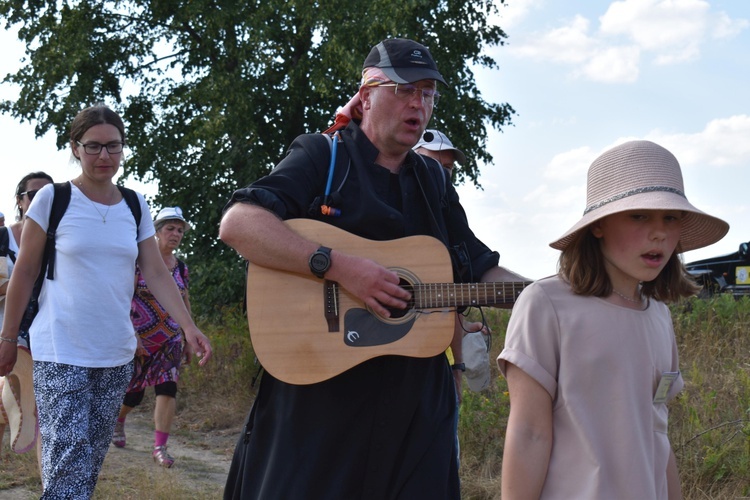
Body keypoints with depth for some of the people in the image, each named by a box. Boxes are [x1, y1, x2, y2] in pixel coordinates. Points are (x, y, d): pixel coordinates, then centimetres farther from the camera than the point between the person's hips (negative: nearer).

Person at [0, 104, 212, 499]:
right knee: (69, 465, -11)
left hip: (116, 355, 5)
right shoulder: (53, 199, -4)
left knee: (91, 461, 11)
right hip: (60, 354, -4)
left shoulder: (135, 206, 8)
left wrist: (188, 326, -6)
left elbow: (157, 274, 5)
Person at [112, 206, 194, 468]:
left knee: (168, 389, -9)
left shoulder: (181, 268, 8)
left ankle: (160, 447, -6)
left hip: (170, 339, 4)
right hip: (139, 338, -4)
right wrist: (130, 334, -19)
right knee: (133, 390, 7)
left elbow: (185, 305, 16)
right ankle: (118, 421, 40)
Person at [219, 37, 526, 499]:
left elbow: (481, 270, 17)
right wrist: (338, 267, -24)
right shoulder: (323, 156, -3)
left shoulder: (434, 183, 16)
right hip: (316, 391, -5)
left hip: (417, 403, 5)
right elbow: (237, 224, -17)